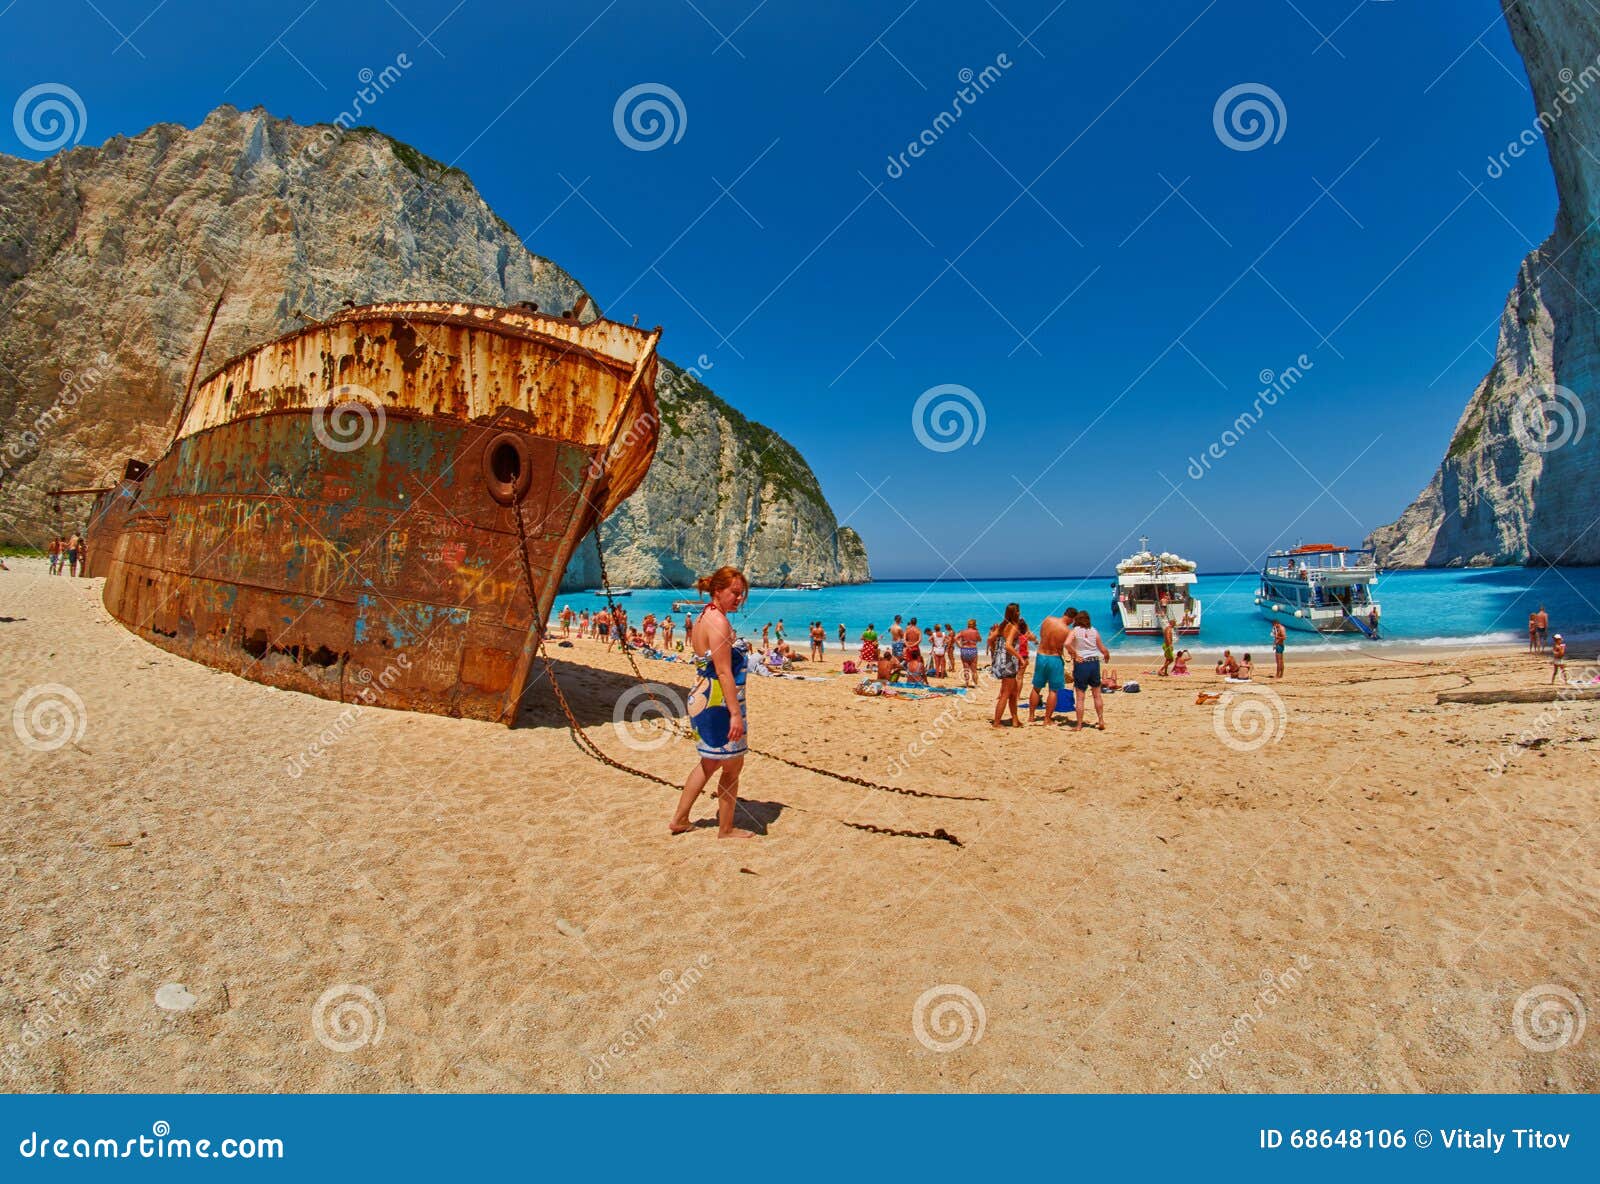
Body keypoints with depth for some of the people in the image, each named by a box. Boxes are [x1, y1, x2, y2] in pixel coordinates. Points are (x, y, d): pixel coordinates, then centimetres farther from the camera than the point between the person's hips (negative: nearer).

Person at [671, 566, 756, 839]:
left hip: (702, 698, 10)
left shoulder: (704, 617, 11)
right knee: (733, 765, 5)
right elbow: (724, 672, -23)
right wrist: (736, 713, -24)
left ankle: (679, 819, 28)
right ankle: (726, 829, 18)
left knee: (711, 762, 22)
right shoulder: (719, 621, -19)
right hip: (718, 701, -10)